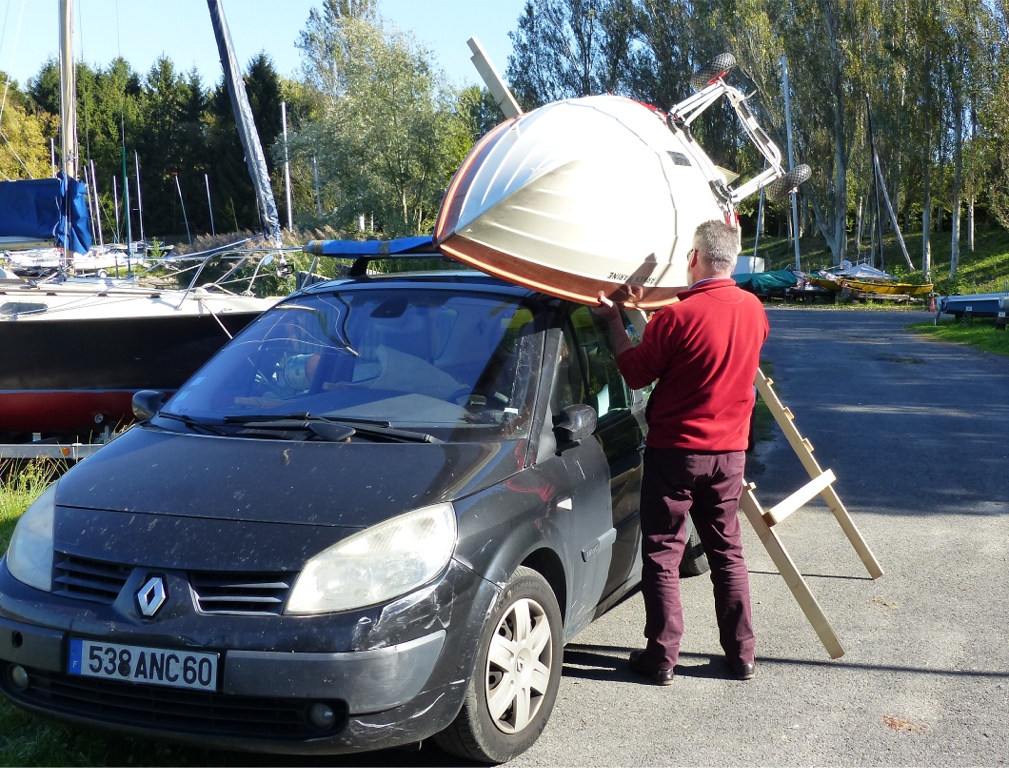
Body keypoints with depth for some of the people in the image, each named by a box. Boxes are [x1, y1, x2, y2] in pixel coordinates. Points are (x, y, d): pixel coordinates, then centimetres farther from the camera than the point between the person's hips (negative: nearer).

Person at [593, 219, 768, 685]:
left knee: (662, 553, 5)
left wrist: (614, 321, 4)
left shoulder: (677, 316, -18)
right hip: (730, 451, 5)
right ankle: (741, 654, 19)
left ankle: (662, 656, 8)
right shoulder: (753, 311, 1)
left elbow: (636, 374, -8)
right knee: (727, 551, 15)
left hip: (675, 449, -5)